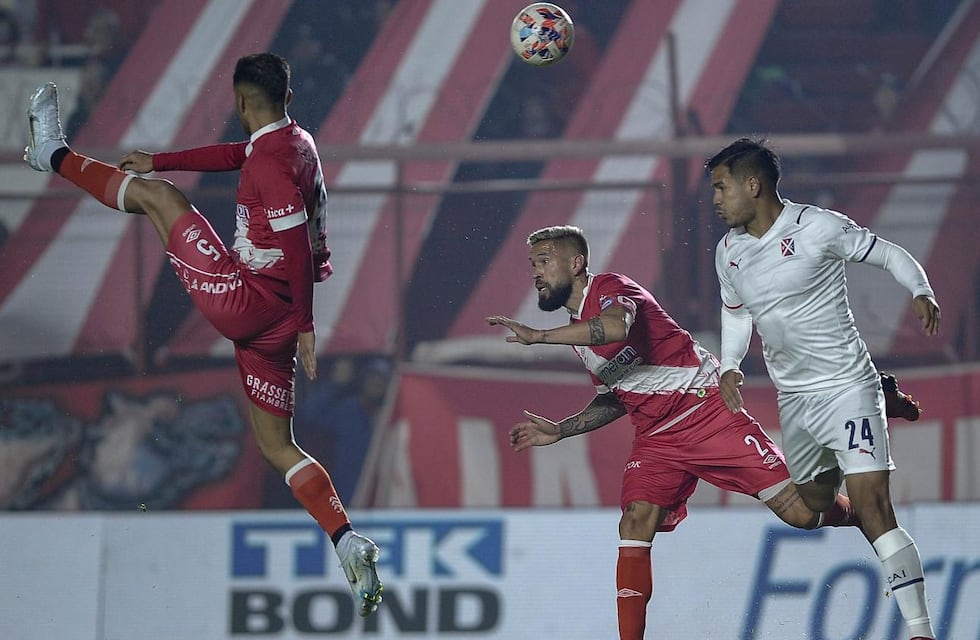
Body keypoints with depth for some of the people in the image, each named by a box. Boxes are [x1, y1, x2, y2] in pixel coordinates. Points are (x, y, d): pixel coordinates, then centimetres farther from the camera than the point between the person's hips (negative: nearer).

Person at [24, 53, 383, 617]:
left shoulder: (270, 159, -15)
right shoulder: (298, 142, 14)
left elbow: (298, 245, -21)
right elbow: (234, 155, 31)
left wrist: (306, 324, -19)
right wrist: (159, 160, 40)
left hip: (240, 298, -8)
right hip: (277, 320, 8)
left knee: (157, 195, 8)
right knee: (278, 446, 12)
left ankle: (56, 155, 26)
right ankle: (348, 543, -3)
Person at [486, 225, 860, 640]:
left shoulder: (610, 289, -13)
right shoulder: (577, 330, 14)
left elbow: (617, 327, -38)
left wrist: (537, 337, -35)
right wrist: (558, 431, 14)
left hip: (707, 412, -8)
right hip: (657, 439, 8)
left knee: (798, 511, -12)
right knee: (636, 524, -13)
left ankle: (856, 511, 17)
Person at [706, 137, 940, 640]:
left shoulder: (818, 228, -13)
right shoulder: (728, 252, 6)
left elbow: (888, 254, -5)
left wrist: (921, 292, -24)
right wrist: (730, 366, 5)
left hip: (846, 386, -8)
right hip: (793, 400, 8)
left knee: (871, 510, -18)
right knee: (816, 505, 13)